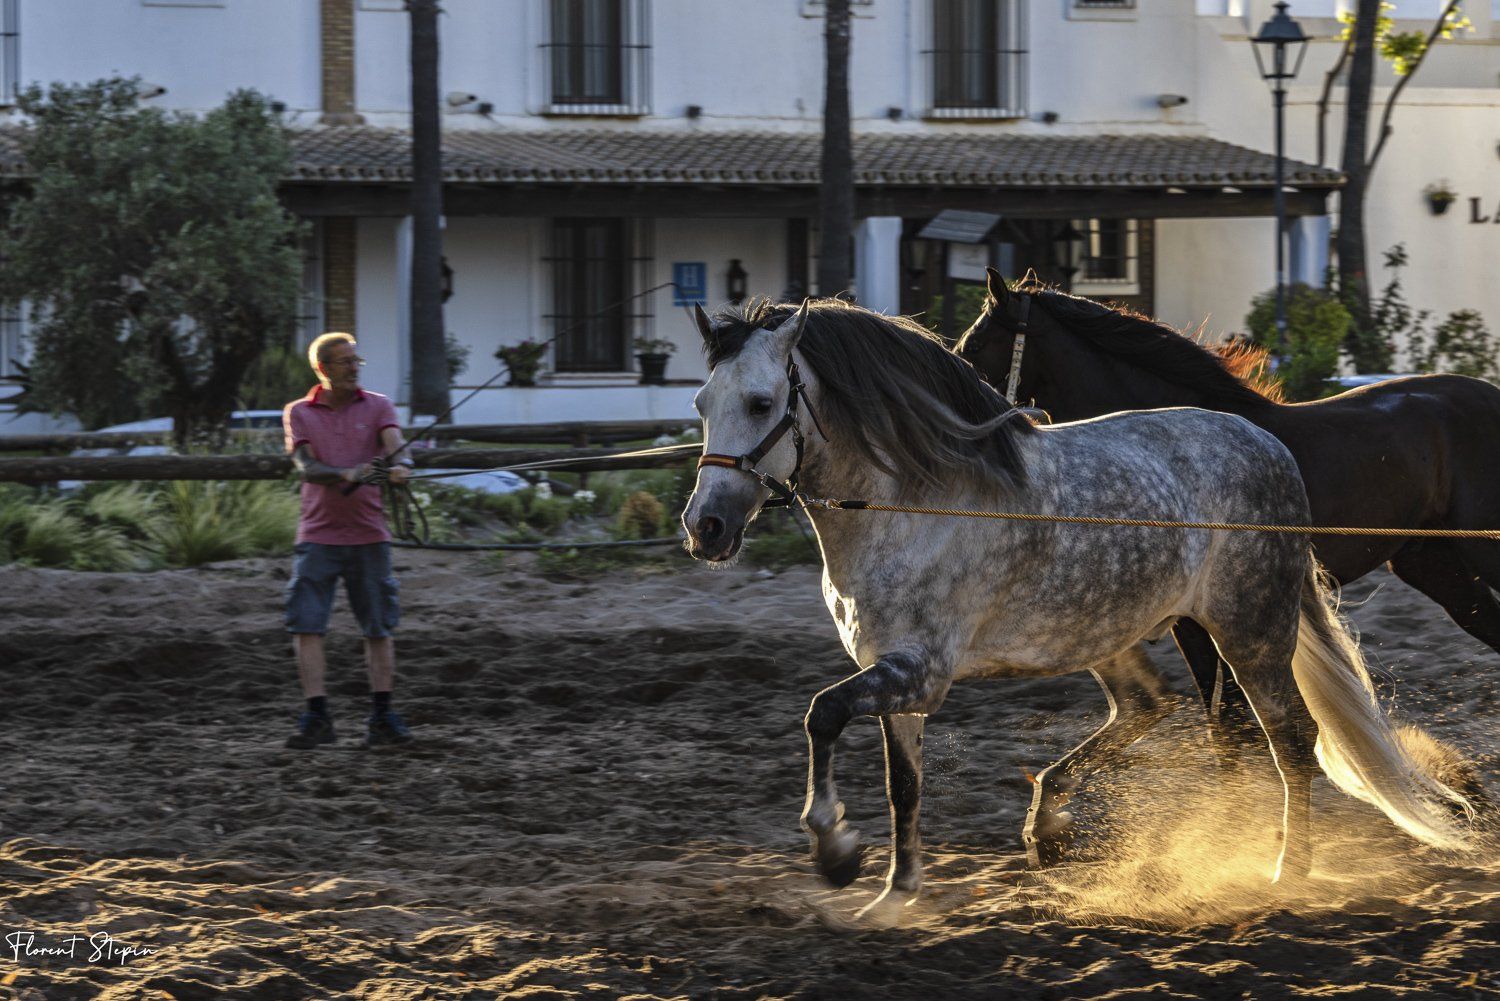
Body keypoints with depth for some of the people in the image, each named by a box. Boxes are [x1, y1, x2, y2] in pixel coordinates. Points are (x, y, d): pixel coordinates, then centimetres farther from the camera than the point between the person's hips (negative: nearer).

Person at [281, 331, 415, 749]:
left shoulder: (377, 407, 5)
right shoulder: (299, 413, 4)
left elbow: (395, 446, -12)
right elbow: (307, 466, -9)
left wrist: (399, 465, -37)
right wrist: (348, 475, -28)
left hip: (367, 534, 1)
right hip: (318, 535, -1)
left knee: (378, 627, 4)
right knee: (307, 625, -9)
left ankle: (382, 716, 10)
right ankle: (317, 718, -9)